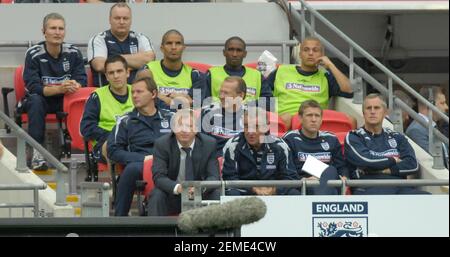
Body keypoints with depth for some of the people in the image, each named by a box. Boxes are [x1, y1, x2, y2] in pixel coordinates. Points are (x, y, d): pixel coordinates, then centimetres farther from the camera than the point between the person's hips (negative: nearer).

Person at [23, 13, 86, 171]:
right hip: (41, 100, -2)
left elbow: (82, 80, -6)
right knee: (36, 101, -36)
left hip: (66, 100, 2)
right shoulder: (33, 54, -12)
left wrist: (74, 86, -32)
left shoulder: (73, 53, -4)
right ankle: (37, 152, -38)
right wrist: (59, 89, -36)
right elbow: (33, 87, -20)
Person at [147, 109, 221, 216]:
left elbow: (213, 176, -12)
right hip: (172, 195, -1)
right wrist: (177, 188, -41)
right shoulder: (161, 144, -11)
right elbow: (159, 177, -19)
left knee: (217, 195, -27)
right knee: (157, 195, -31)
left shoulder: (209, 144, -8)